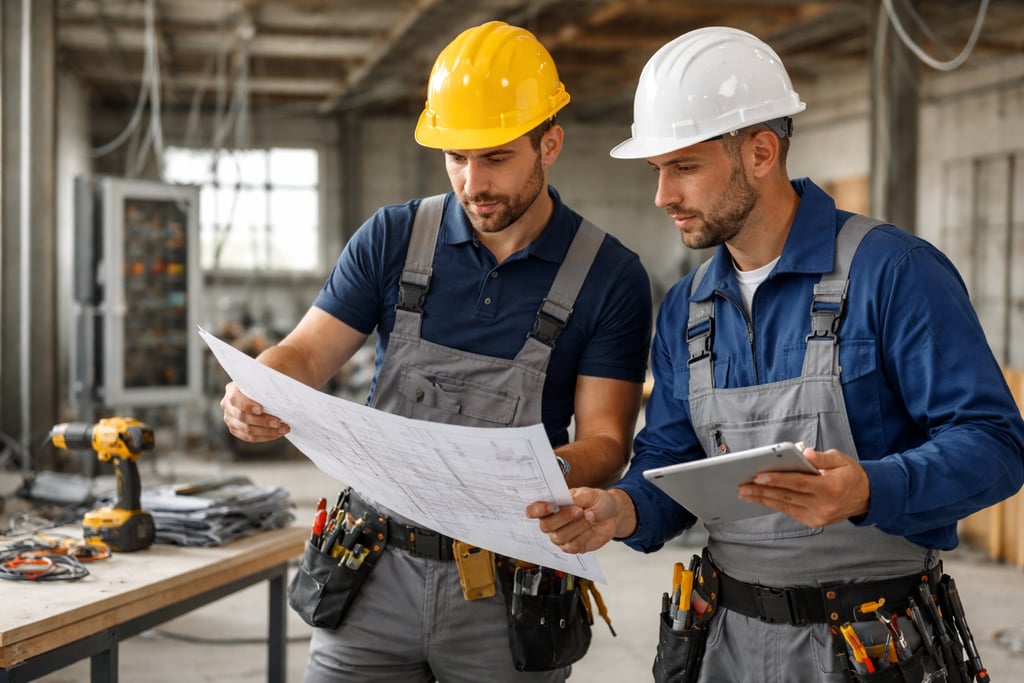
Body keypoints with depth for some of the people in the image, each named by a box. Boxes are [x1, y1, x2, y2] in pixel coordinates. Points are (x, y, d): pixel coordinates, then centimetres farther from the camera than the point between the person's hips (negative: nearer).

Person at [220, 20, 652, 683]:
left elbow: (606, 440, -7)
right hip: (376, 576, 2)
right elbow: (304, 354, -1)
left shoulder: (610, 275, -5)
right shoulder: (392, 238, 2)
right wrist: (255, 397, -24)